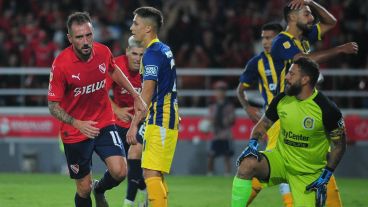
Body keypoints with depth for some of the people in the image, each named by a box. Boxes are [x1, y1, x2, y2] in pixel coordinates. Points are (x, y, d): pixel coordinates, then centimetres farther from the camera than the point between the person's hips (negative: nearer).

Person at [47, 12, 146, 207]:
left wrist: (136, 96, 16)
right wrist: (77, 124, -30)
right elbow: (53, 105, -16)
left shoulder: (103, 52, -9)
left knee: (119, 171, -14)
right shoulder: (61, 64, -22)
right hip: (75, 132, -3)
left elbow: (114, 71, 16)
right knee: (84, 189, 1)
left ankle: (99, 189, 20)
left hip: (104, 124, 3)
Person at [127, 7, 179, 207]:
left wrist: (134, 124, -26)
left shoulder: (152, 53, -14)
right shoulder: (165, 50, 16)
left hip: (159, 122, -10)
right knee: (156, 175, 13)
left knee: (151, 174, -14)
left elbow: (147, 93, -22)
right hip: (169, 119, 10)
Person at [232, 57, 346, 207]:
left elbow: (339, 145, -6)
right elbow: (263, 124, 10)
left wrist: (326, 175, -12)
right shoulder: (282, 100, -4)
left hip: (308, 174, -2)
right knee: (247, 164, -27)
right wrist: (253, 143, -11)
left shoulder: (326, 109, -17)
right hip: (281, 159, 2)